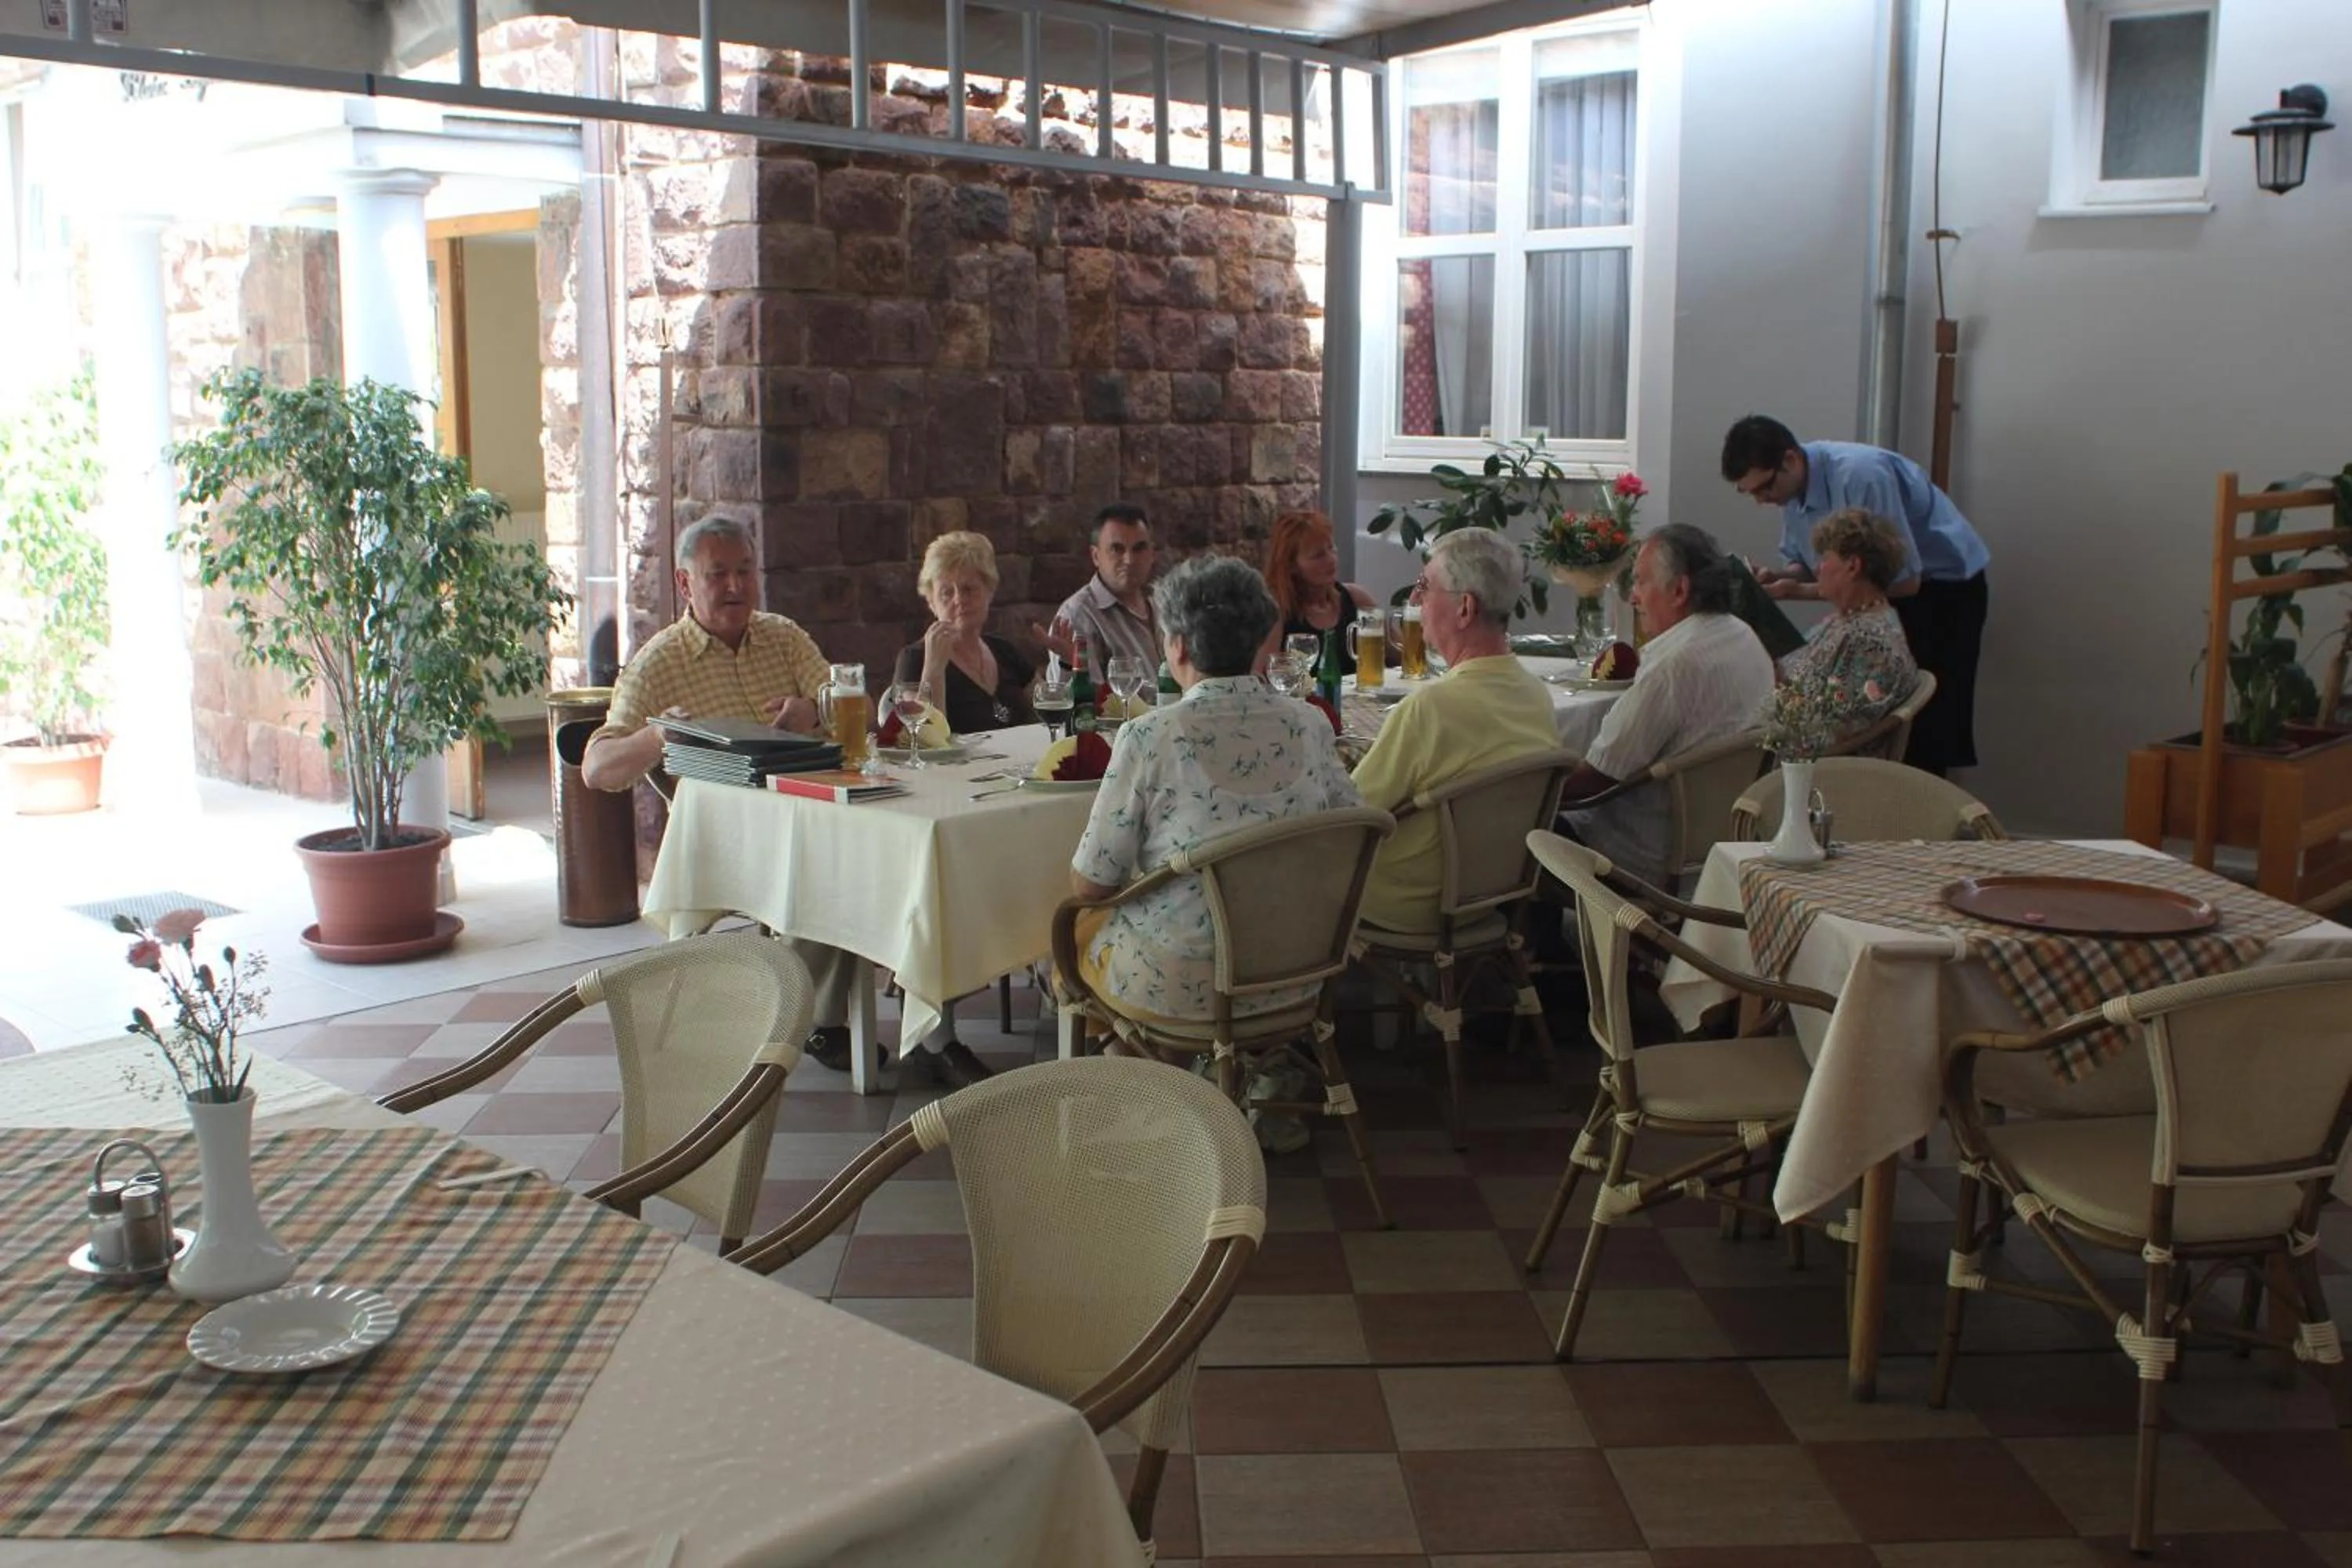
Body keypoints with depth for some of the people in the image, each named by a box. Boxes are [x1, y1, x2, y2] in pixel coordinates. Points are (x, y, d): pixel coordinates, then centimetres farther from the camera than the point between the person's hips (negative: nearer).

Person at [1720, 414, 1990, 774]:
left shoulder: (1859, 475, -32)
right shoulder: (1794, 482, -9)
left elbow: (1906, 581, -30)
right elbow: (1807, 562, 6)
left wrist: (1803, 592, -30)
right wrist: (1776, 577, -17)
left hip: (1945, 586, -7)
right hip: (1881, 597, 7)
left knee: (1924, 732, -7)